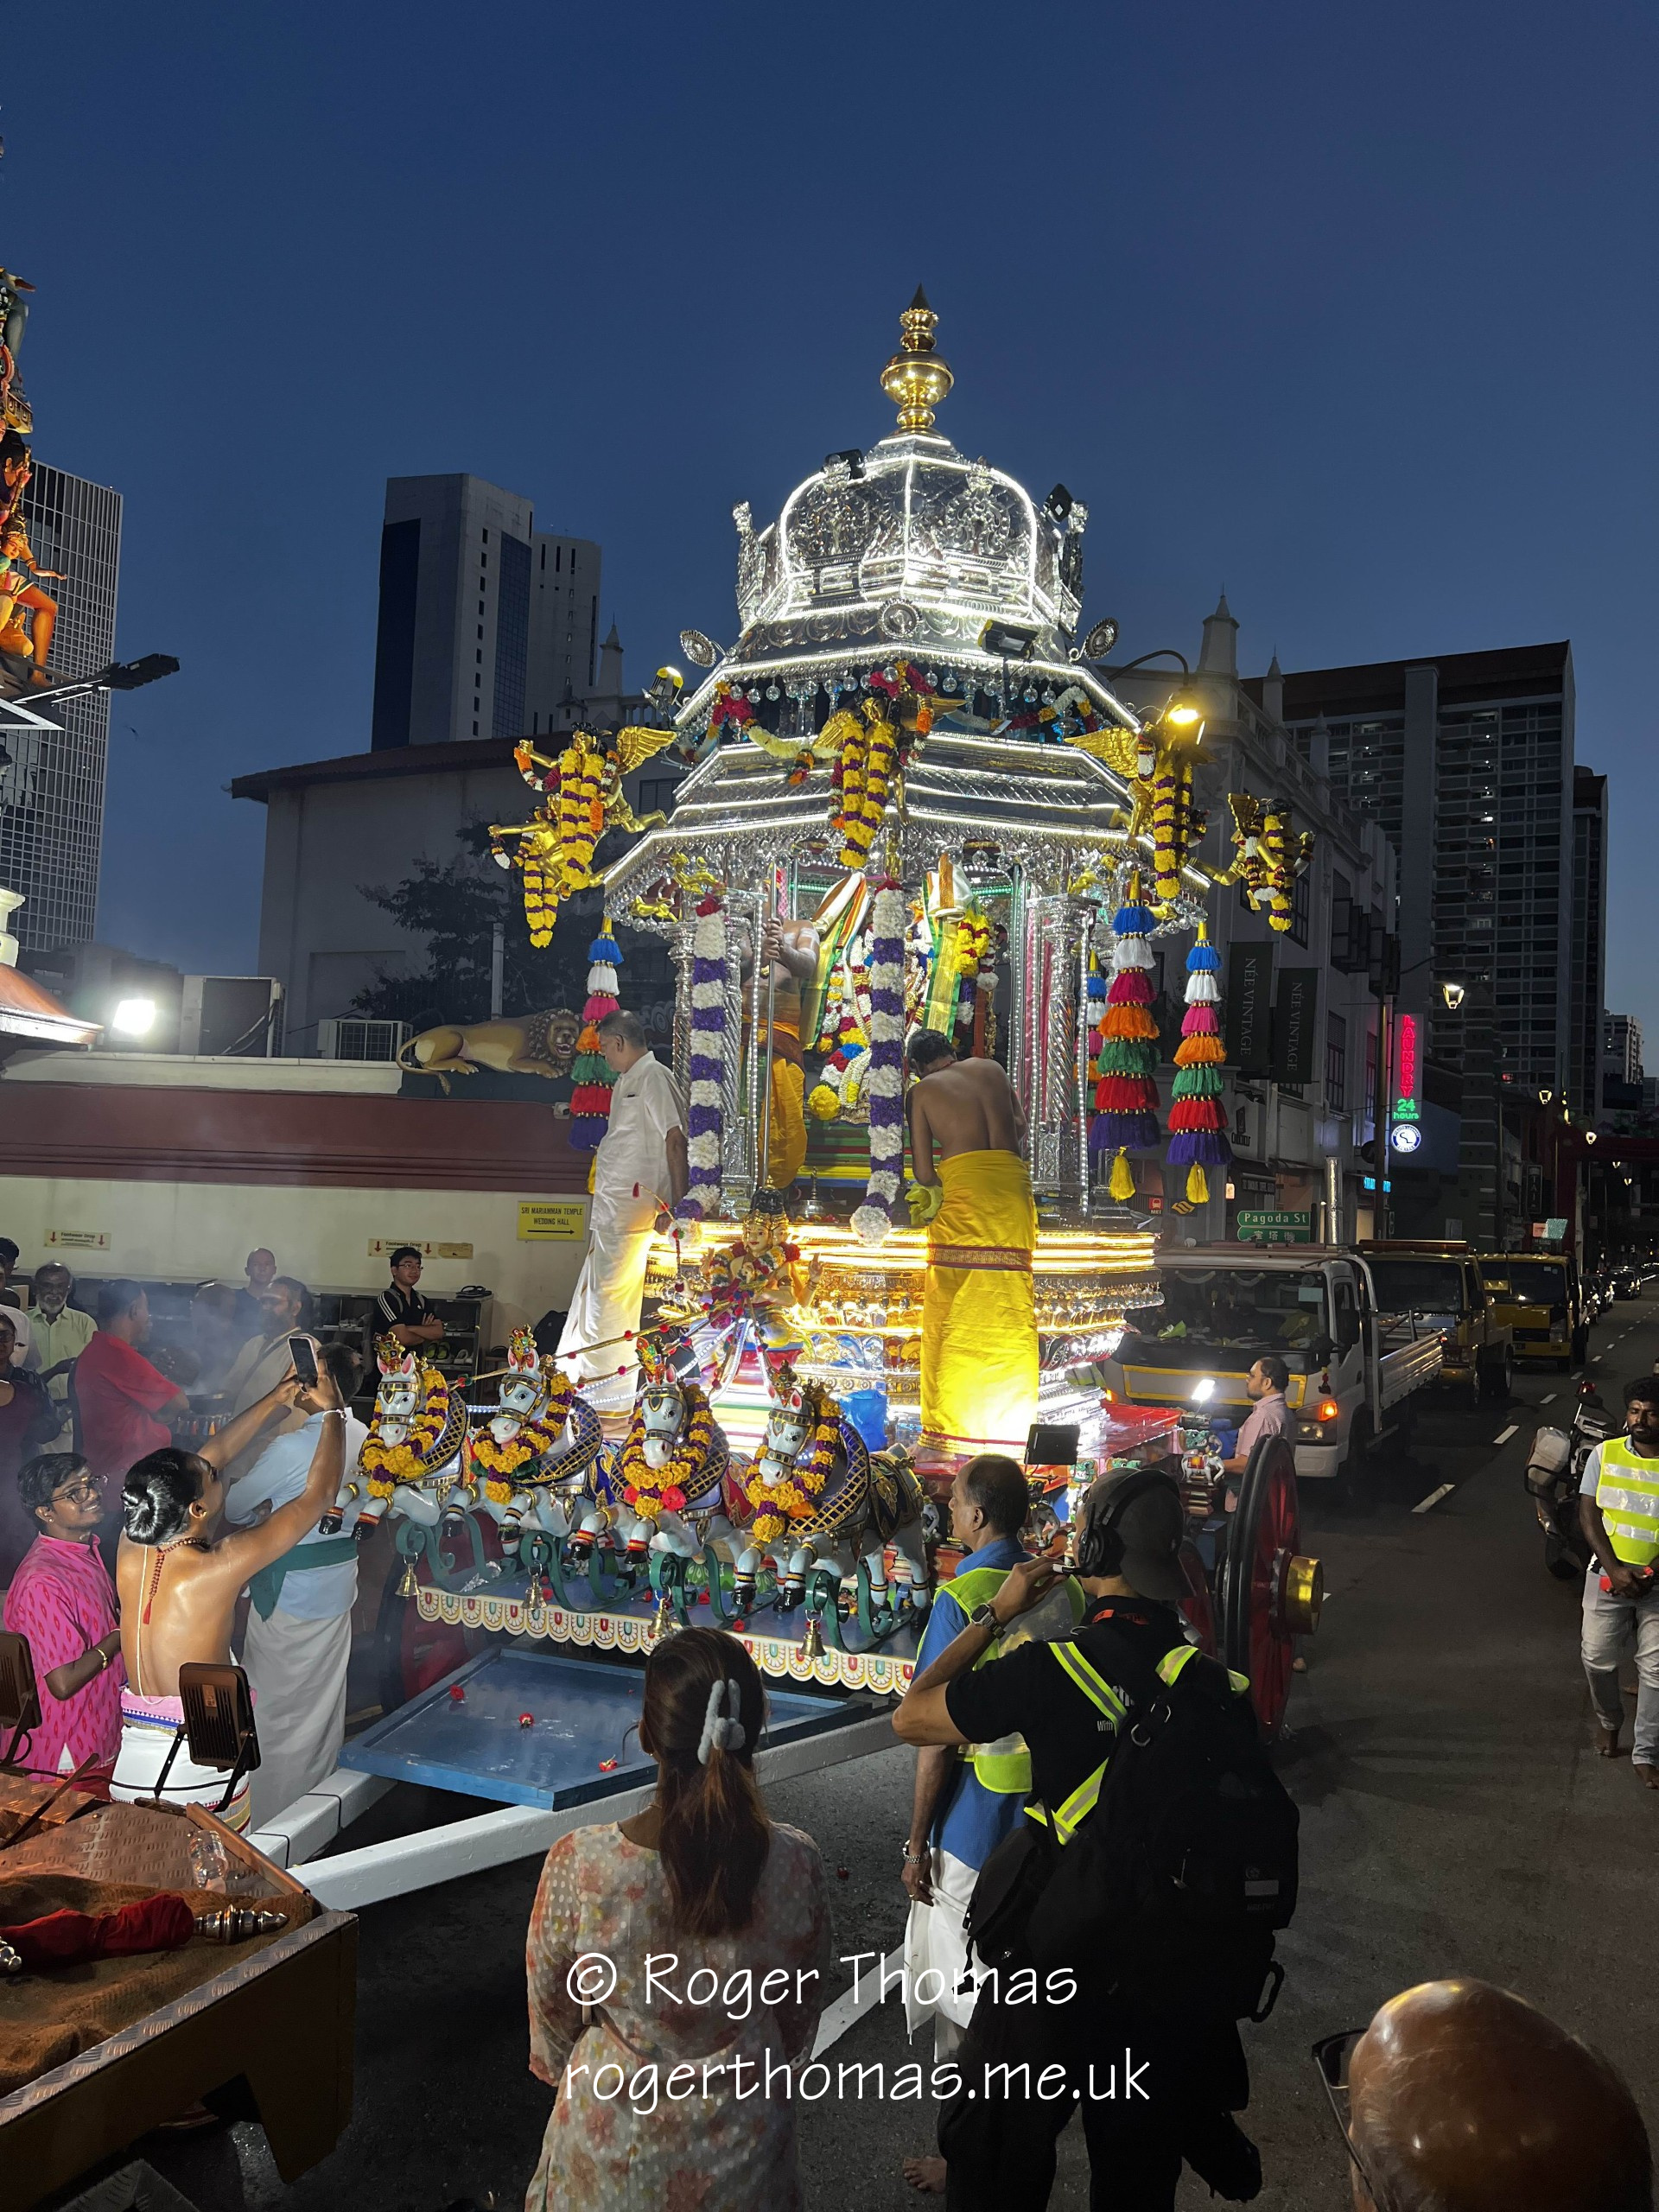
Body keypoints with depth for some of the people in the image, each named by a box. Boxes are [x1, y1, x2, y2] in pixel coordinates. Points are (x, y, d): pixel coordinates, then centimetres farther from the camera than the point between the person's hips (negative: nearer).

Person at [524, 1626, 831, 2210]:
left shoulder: (577, 1864, -29)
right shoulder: (796, 1865, -24)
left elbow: (550, 2007, -10)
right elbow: (797, 2020, -5)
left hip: (611, 2144, -1)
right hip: (742, 2144, 1)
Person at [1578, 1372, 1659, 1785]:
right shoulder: (1604, 1454, -2)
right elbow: (1589, 1516, -4)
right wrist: (1615, 1569, -15)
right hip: (1608, 1575, 1)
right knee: (1598, 1658, 9)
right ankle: (1609, 1719, 37)